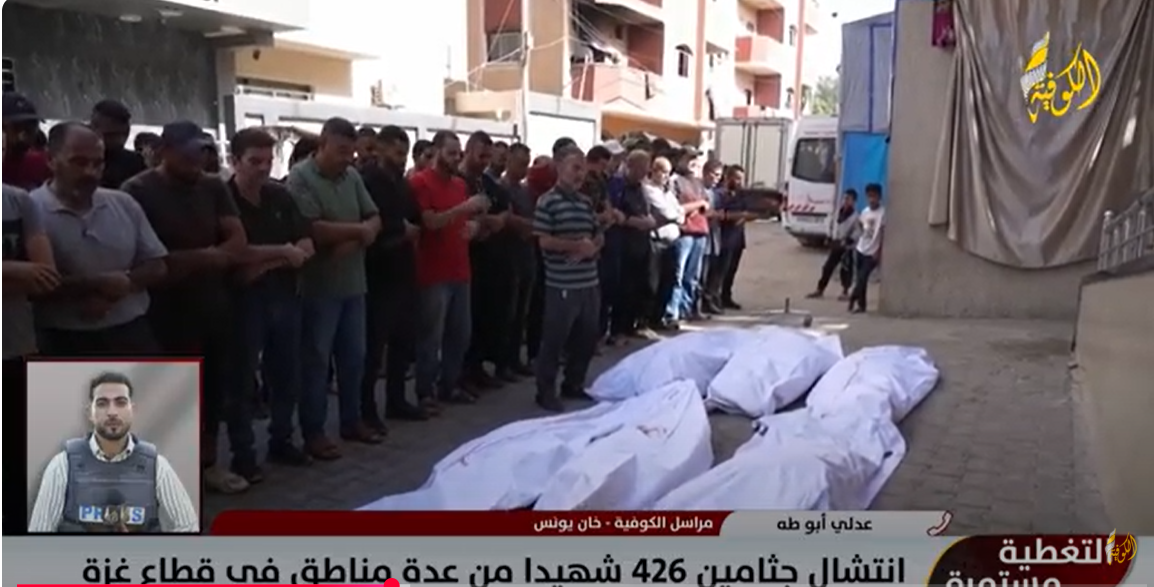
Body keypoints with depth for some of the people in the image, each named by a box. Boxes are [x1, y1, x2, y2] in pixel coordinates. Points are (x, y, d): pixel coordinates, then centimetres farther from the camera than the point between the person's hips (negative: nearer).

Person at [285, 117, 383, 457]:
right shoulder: (301, 177, -11)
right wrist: (357, 229, -10)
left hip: (353, 282, 6)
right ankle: (313, 432, 12)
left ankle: (352, 421, 27)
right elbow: (313, 230, -20)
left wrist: (354, 242, -14)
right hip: (318, 286, -6)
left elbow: (375, 220, 6)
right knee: (316, 360, 3)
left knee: (354, 356, 14)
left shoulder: (352, 176, 7)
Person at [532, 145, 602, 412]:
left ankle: (573, 384, 31)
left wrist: (593, 247, -7)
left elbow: (599, 235, 15)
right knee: (554, 339, 1)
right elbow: (544, 241, -14)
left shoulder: (586, 202, 12)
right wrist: (576, 245, -15)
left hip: (589, 282, 7)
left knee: (588, 337, 15)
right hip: (562, 285, -7)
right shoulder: (547, 202, -8)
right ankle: (545, 391, 13)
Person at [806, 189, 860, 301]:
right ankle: (820, 289, 16)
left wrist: (847, 241, -24)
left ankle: (845, 292, 13)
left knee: (845, 269, 1)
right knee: (827, 266, 8)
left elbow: (857, 232, -17)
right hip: (836, 244, 7)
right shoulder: (840, 211, 8)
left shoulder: (855, 215, -14)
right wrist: (833, 239, 12)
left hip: (847, 246, -7)